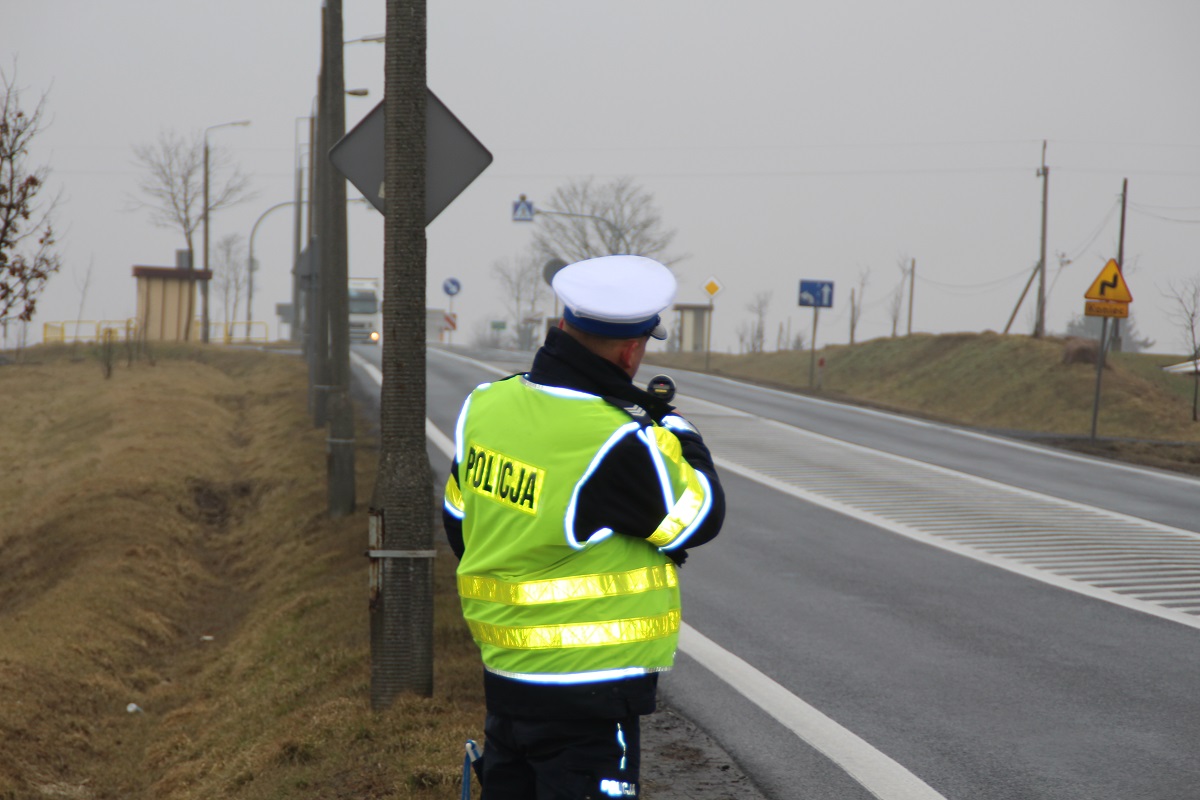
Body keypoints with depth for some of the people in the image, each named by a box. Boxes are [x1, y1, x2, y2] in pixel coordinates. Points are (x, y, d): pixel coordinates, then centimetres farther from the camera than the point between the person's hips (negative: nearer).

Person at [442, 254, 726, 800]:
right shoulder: (618, 443, -23)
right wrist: (674, 427, 5)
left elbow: (459, 524, 13)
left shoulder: (485, 406, -1)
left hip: (504, 674, 7)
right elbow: (700, 518, -7)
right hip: (590, 694, -7)